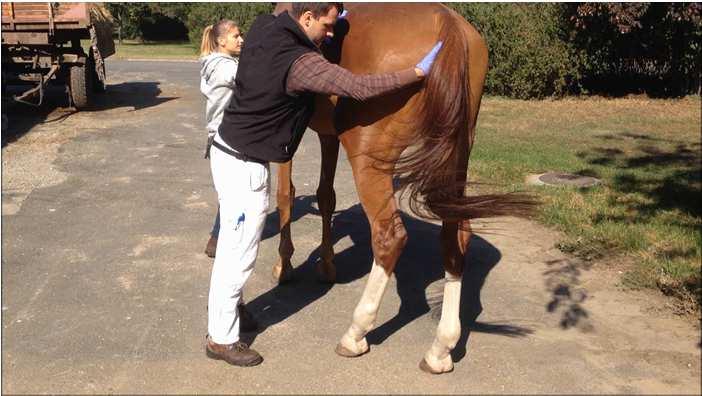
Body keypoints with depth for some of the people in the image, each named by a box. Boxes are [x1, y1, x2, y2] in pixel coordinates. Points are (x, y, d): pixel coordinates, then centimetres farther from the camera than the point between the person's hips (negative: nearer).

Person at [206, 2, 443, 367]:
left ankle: (222, 305, 41)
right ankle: (221, 339, 17)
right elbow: (360, 87, -30)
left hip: (227, 149, 9)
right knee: (238, 254, 3)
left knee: (233, 245, 23)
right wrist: (418, 72, -22)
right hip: (244, 167, -9)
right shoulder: (301, 63, -27)